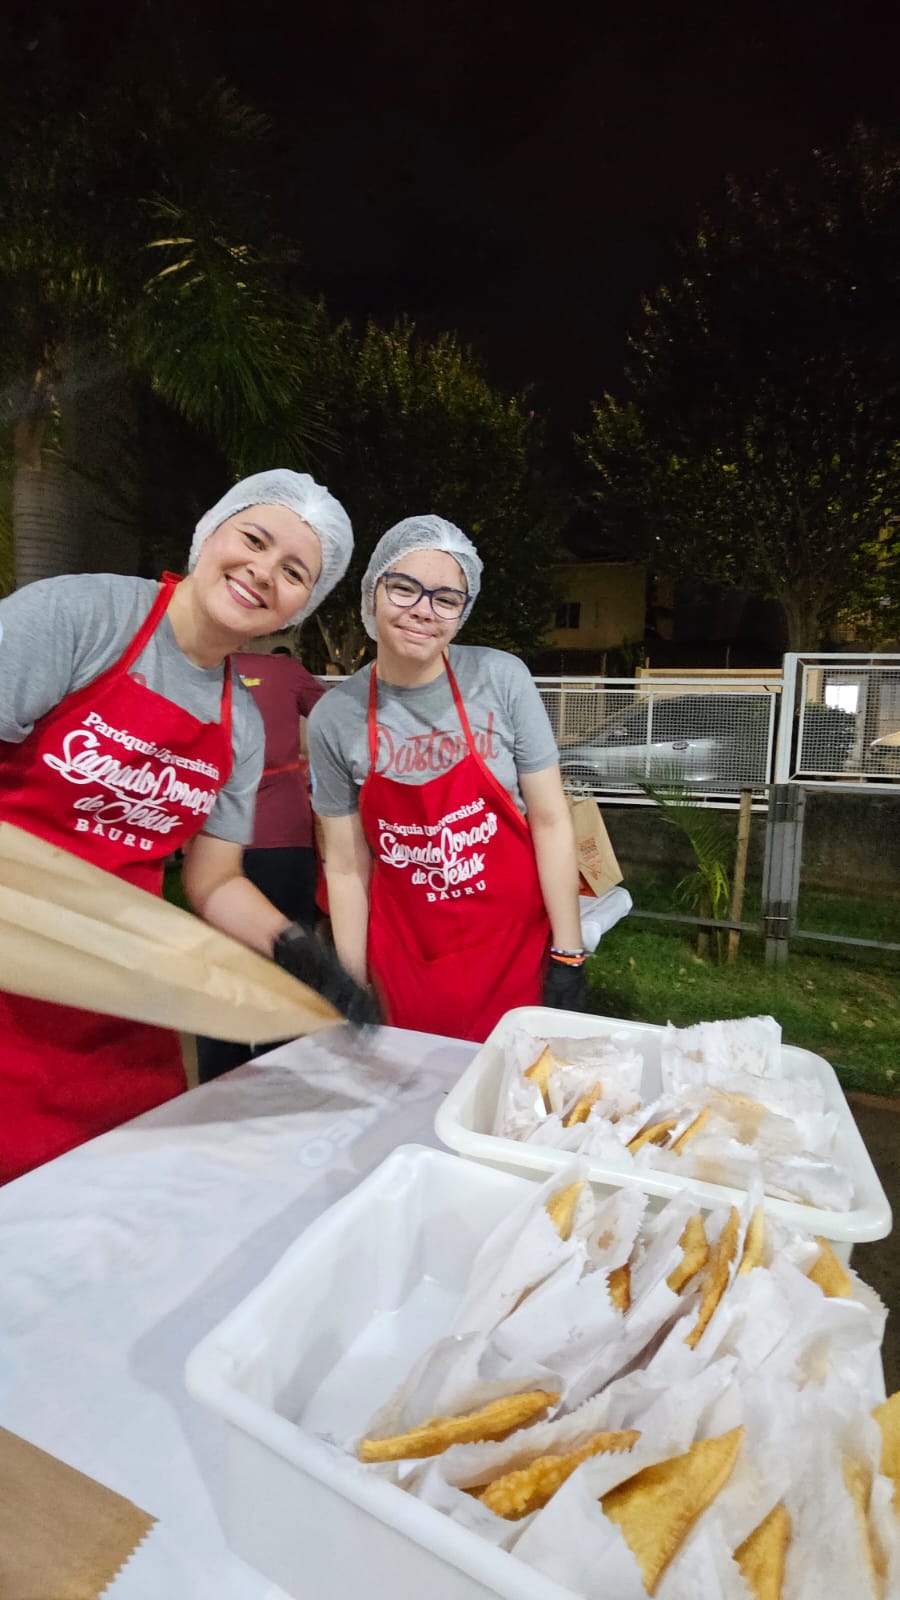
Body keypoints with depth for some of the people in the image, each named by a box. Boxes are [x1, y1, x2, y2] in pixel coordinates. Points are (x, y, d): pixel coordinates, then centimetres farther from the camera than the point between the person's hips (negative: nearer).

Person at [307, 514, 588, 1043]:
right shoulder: (335, 717, -8)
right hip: (404, 963, 1)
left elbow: (550, 821, -8)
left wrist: (568, 957, -8)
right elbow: (347, 867, -2)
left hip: (518, 949, 0)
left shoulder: (502, 679, -11)